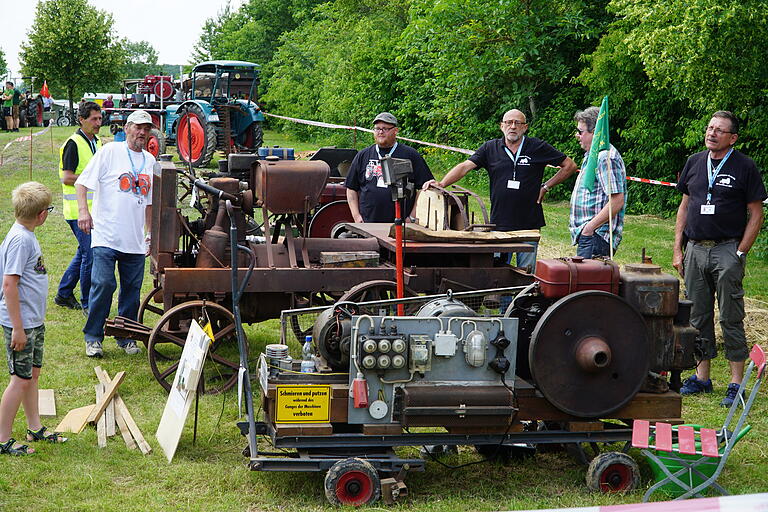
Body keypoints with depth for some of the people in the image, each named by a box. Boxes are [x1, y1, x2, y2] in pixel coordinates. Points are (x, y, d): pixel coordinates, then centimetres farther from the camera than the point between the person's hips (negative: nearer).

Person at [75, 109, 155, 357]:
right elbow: (82, 182, -4)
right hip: (106, 236, -5)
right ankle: (93, 338, 2)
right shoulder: (110, 152, -1)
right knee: (102, 285, -10)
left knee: (132, 289, 7)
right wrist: (83, 210, -19)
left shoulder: (150, 161, 16)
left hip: (135, 241, 5)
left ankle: (126, 337, 19)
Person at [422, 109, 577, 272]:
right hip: (499, 224, 1)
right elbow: (465, 167, -3)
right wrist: (441, 184, -18)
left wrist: (546, 187, 4)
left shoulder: (537, 147, 2)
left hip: (529, 224, -1)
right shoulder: (490, 148, 6)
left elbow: (569, 166, 9)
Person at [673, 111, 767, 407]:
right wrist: (678, 250, 10)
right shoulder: (695, 163, 11)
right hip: (695, 249, 5)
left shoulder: (744, 168, -3)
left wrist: (740, 253, -10)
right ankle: (702, 377, 19)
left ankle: (736, 383, 2)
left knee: (730, 318, -3)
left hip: (727, 251, -5)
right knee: (698, 316, 10)